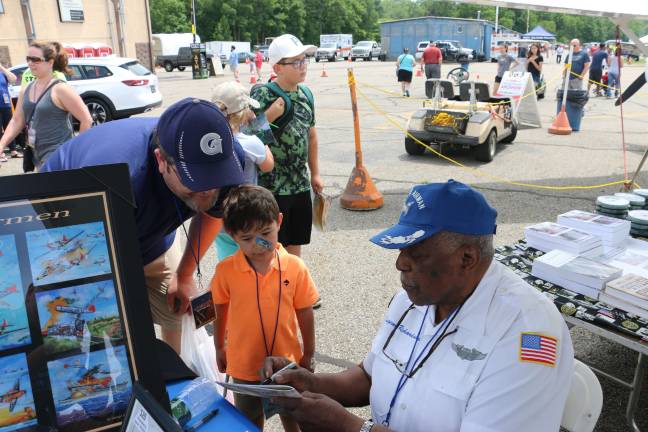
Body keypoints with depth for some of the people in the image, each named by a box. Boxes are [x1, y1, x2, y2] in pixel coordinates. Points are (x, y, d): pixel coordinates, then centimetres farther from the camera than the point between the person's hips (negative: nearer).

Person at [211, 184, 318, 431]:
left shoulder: (295, 267, -17)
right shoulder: (226, 271, -16)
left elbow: (304, 314, -6)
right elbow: (221, 312, -1)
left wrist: (308, 355, 2)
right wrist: (219, 348, 10)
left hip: (286, 360, 0)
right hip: (244, 364, 0)